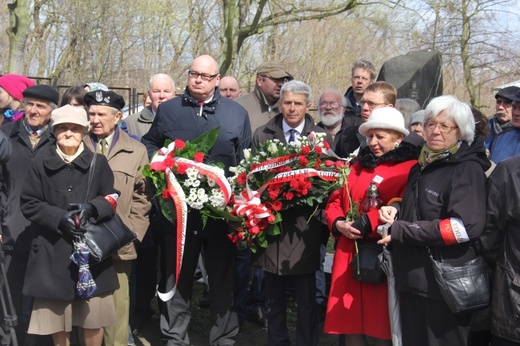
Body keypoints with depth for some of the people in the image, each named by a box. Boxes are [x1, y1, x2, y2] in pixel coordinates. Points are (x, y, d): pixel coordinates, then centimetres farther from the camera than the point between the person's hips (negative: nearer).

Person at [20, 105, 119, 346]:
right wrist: (59, 218, -15)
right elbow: (28, 204, 0)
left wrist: (92, 208, -17)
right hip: (52, 251, 0)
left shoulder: (98, 163, 3)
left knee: (94, 316, 4)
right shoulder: (40, 164, 2)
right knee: (55, 317, 7)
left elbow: (112, 199, 4)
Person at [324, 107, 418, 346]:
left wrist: (367, 223, -19)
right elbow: (335, 202, 16)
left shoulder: (410, 169, -5)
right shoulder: (358, 165, 17)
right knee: (349, 326, 10)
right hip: (349, 256, 6)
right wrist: (339, 224, -4)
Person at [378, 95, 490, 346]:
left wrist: (401, 231, -19)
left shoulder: (468, 169, -11)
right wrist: (395, 211, 4)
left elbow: (466, 226, -22)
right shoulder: (420, 168, 14)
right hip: (412, 279, 8)